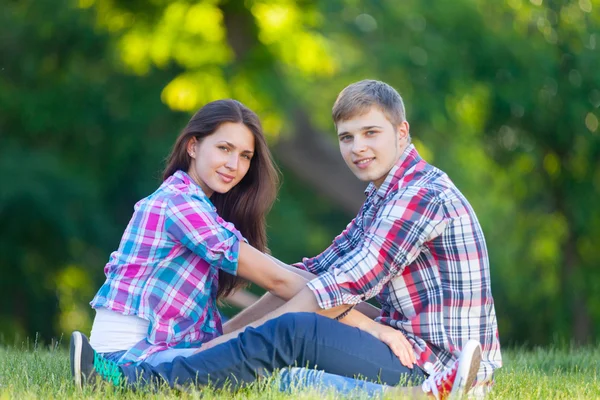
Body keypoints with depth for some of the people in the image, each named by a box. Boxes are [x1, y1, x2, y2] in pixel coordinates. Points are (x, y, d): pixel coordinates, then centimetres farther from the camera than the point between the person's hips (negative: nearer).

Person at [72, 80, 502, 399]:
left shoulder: (423, 193, -13)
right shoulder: (383, 198, 20)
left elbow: (346, 287, -19)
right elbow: (315, 273, 16)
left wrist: (241, 339, -17)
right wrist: (230, 332, 6)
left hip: (434, 363, -10)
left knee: (293, 331, -25)